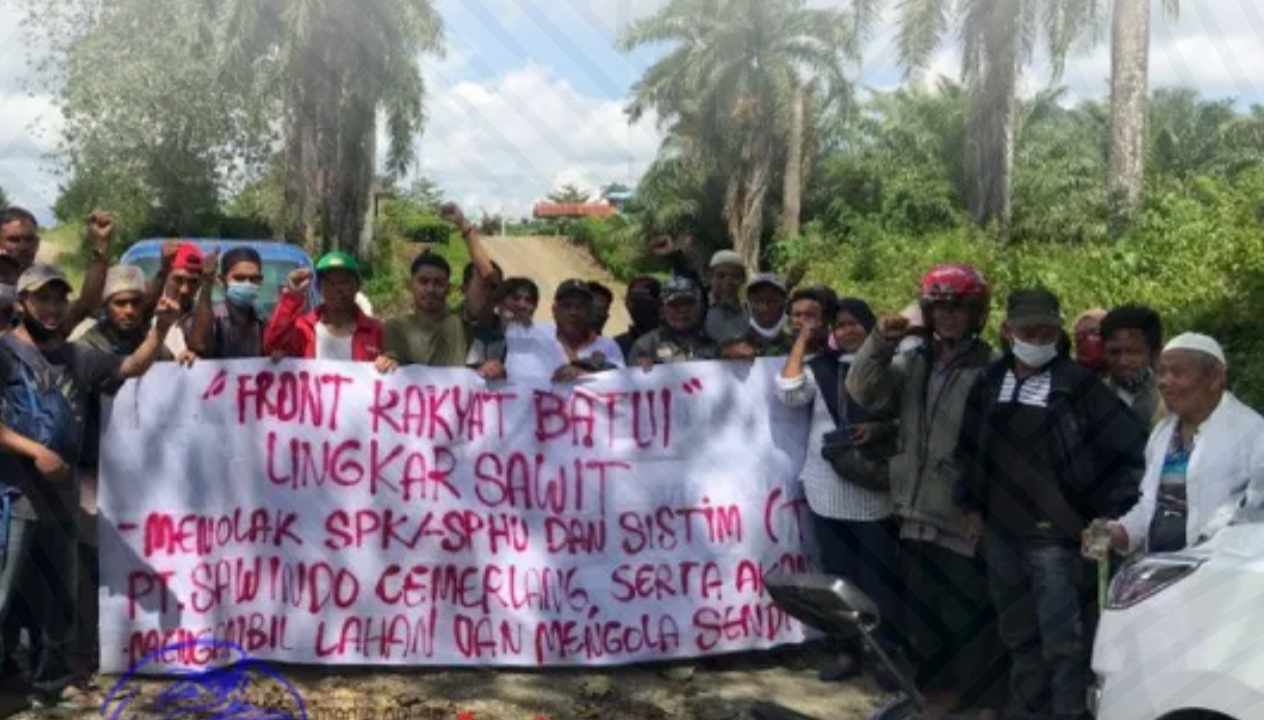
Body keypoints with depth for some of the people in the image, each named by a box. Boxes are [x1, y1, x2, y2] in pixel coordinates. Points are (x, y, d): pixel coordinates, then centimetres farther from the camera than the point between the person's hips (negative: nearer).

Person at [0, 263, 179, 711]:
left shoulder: (77, 357, 12)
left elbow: (131, 368, 6)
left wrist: (161, 330, -10)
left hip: (60, 499, 7)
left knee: (60, 601, 17)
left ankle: (52, 683, 31)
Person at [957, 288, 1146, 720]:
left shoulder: (1078, 383, -8)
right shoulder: (990, 382, 6)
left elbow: (1127, 449, -7)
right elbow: (972, 449, 15)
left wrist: (1111, 514, -8)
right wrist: (971, 508, 12)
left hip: (1052, 531, -5)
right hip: (1001, 529, 5)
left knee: (1062, 637, -6)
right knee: (1017, 632, 16)